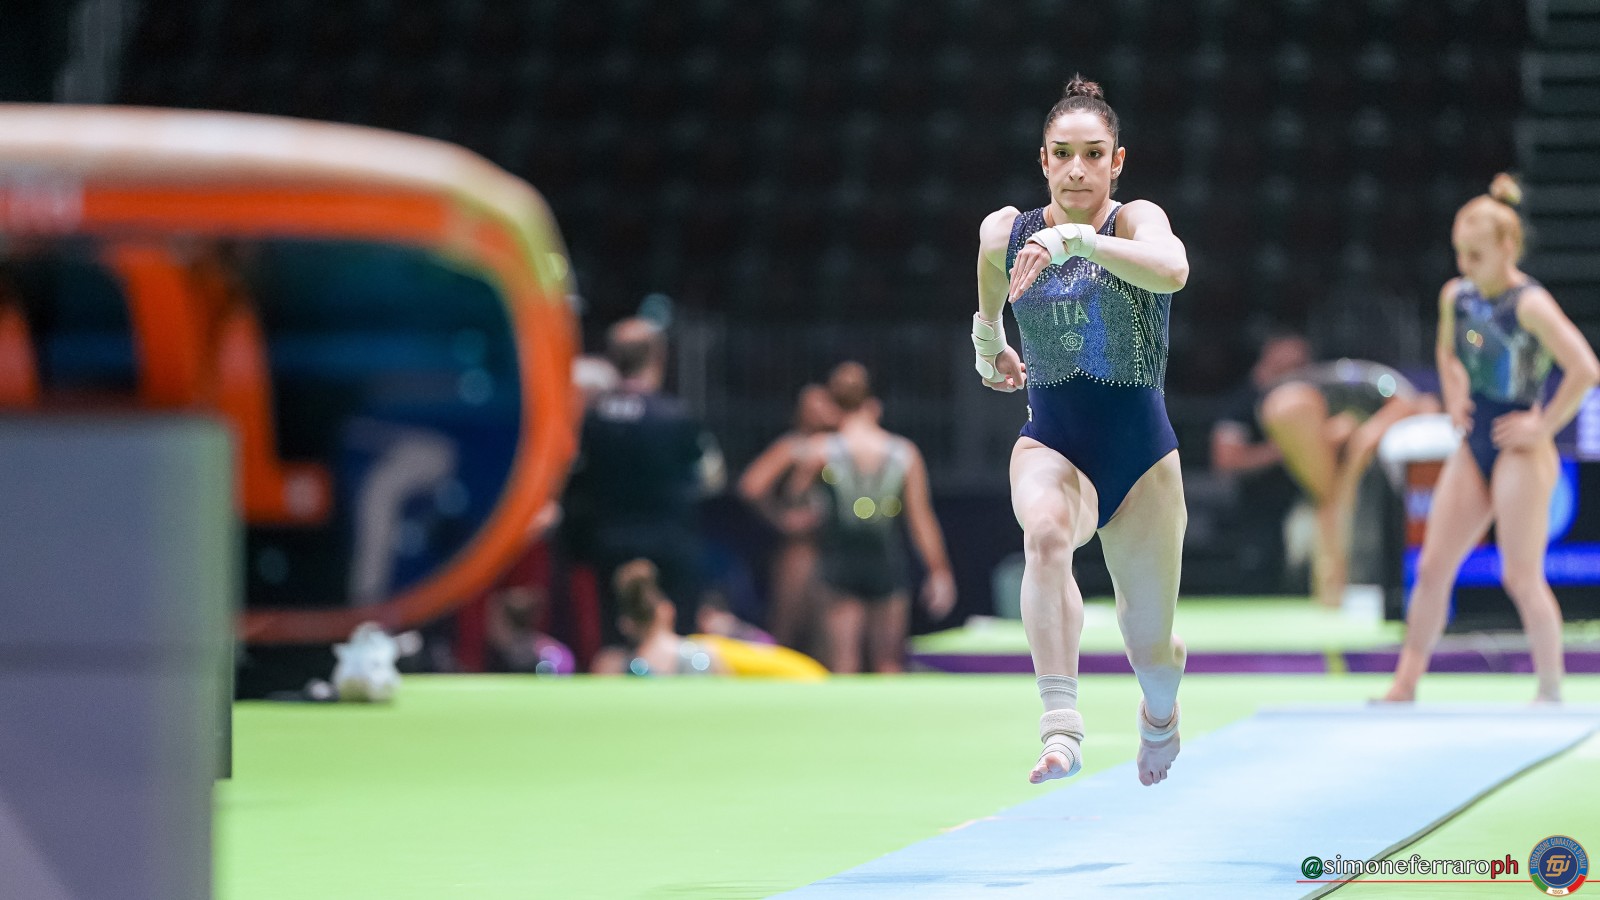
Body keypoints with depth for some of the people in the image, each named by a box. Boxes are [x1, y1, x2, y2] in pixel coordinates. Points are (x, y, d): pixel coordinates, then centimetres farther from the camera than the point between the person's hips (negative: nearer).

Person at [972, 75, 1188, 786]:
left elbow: (1172, 271, -39)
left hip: (1140, 449, -1)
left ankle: (1160, 714, 47)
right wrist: (988, 344, 35)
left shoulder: (1136, 220, -13)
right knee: (1045, 532, -37)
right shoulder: (1003, 232, -2)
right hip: (1050, 442, 1)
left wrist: (1075, 239, -47)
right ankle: (1061, 727, -47)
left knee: (1150, 649, 9)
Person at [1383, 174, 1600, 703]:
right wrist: (1454, 398, 12)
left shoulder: (1529, 304, -17)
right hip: (1472, 448, 7)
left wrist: (1545, 426, -18)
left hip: (1519, 454, -7)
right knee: (1432, 566, 4)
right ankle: (1405, 684, 9)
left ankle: (1551, 693, 9)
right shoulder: (1456, 296, 6)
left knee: (1521, 577, -4)